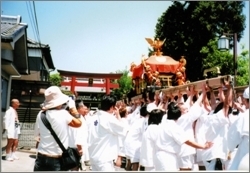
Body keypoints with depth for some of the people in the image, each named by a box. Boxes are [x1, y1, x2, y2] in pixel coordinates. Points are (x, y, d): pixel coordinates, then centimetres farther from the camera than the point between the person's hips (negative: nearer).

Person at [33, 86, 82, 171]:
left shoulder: (40, 114, -1)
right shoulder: (63, 114, -12)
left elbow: (37, 133, 9)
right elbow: (78, 123, 4)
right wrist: (73, 109, 13)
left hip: (41, 158, 4)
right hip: (57, 160, -4)